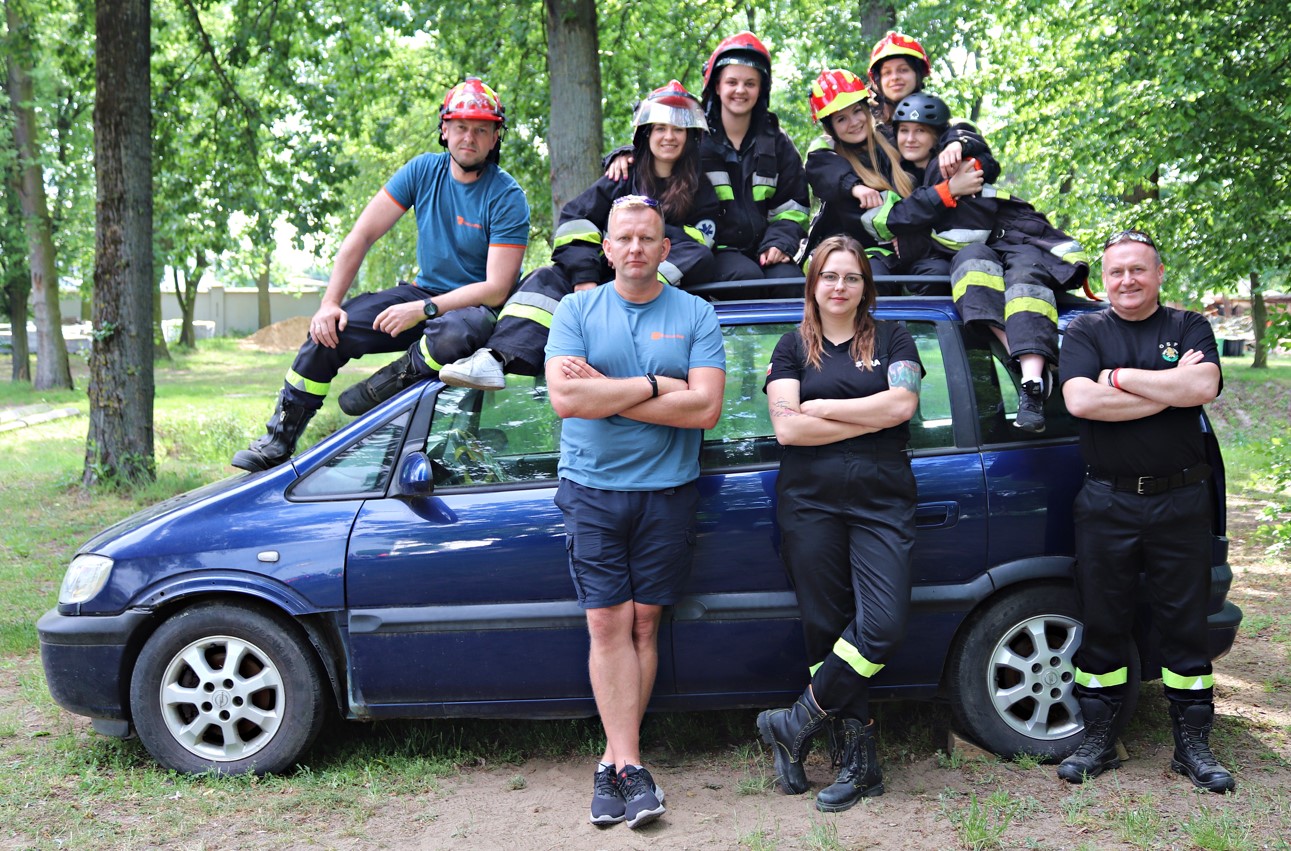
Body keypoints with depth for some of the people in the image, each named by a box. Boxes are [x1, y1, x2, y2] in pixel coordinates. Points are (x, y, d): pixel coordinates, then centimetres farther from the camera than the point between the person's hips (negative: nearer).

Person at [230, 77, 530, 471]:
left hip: (480, 306, -5)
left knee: (453, 334, -42)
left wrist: (423, 310, -27)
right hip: (424, 290, 5)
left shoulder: (507, 197, -15)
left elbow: (496, 288, -20)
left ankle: (386, 384, -12)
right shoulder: (423, 171, -2)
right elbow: (362, 235, -2)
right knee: (329, 331, -12)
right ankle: (278, 441, 1)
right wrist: (330, 303, -11)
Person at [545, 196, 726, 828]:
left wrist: (606, 391, -12)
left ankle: (615, 760, 13)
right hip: (592, 488, 0)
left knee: (643, 624, 4)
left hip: (667, 491, 0)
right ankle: (629, 765, 2)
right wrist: (656, 385, -12)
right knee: (608, 624, -3)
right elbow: (565, 398, -12)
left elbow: (705, 408, -10)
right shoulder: (576, 311, 4)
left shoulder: (696, 315, 4)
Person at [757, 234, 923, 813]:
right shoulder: (793, 347, 11)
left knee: (883, 624, -15)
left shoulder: (891, 340, 12)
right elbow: (786, 428, -3)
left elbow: (903, 403, -6)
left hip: (882, 502, 0)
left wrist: (821, 408, -5)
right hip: (810, 504, 0)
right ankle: (859, 759, 10)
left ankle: (798, 722, -1)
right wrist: (872, 418, -5)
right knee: (827, 627, 1)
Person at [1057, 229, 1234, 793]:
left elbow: (1203, 387, -15)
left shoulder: (1189, 328, 7)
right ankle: (1098, 740, 18)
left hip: (1180, 504, 0)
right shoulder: (1085, 332, 5)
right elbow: (1080, 401, -13)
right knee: (1102, 624, 7)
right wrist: (1168, 388, -12)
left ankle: (1193, 744, 19)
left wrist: (1119, 376, -11)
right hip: (1106, 505, 0)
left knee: (1185, 623, 7)